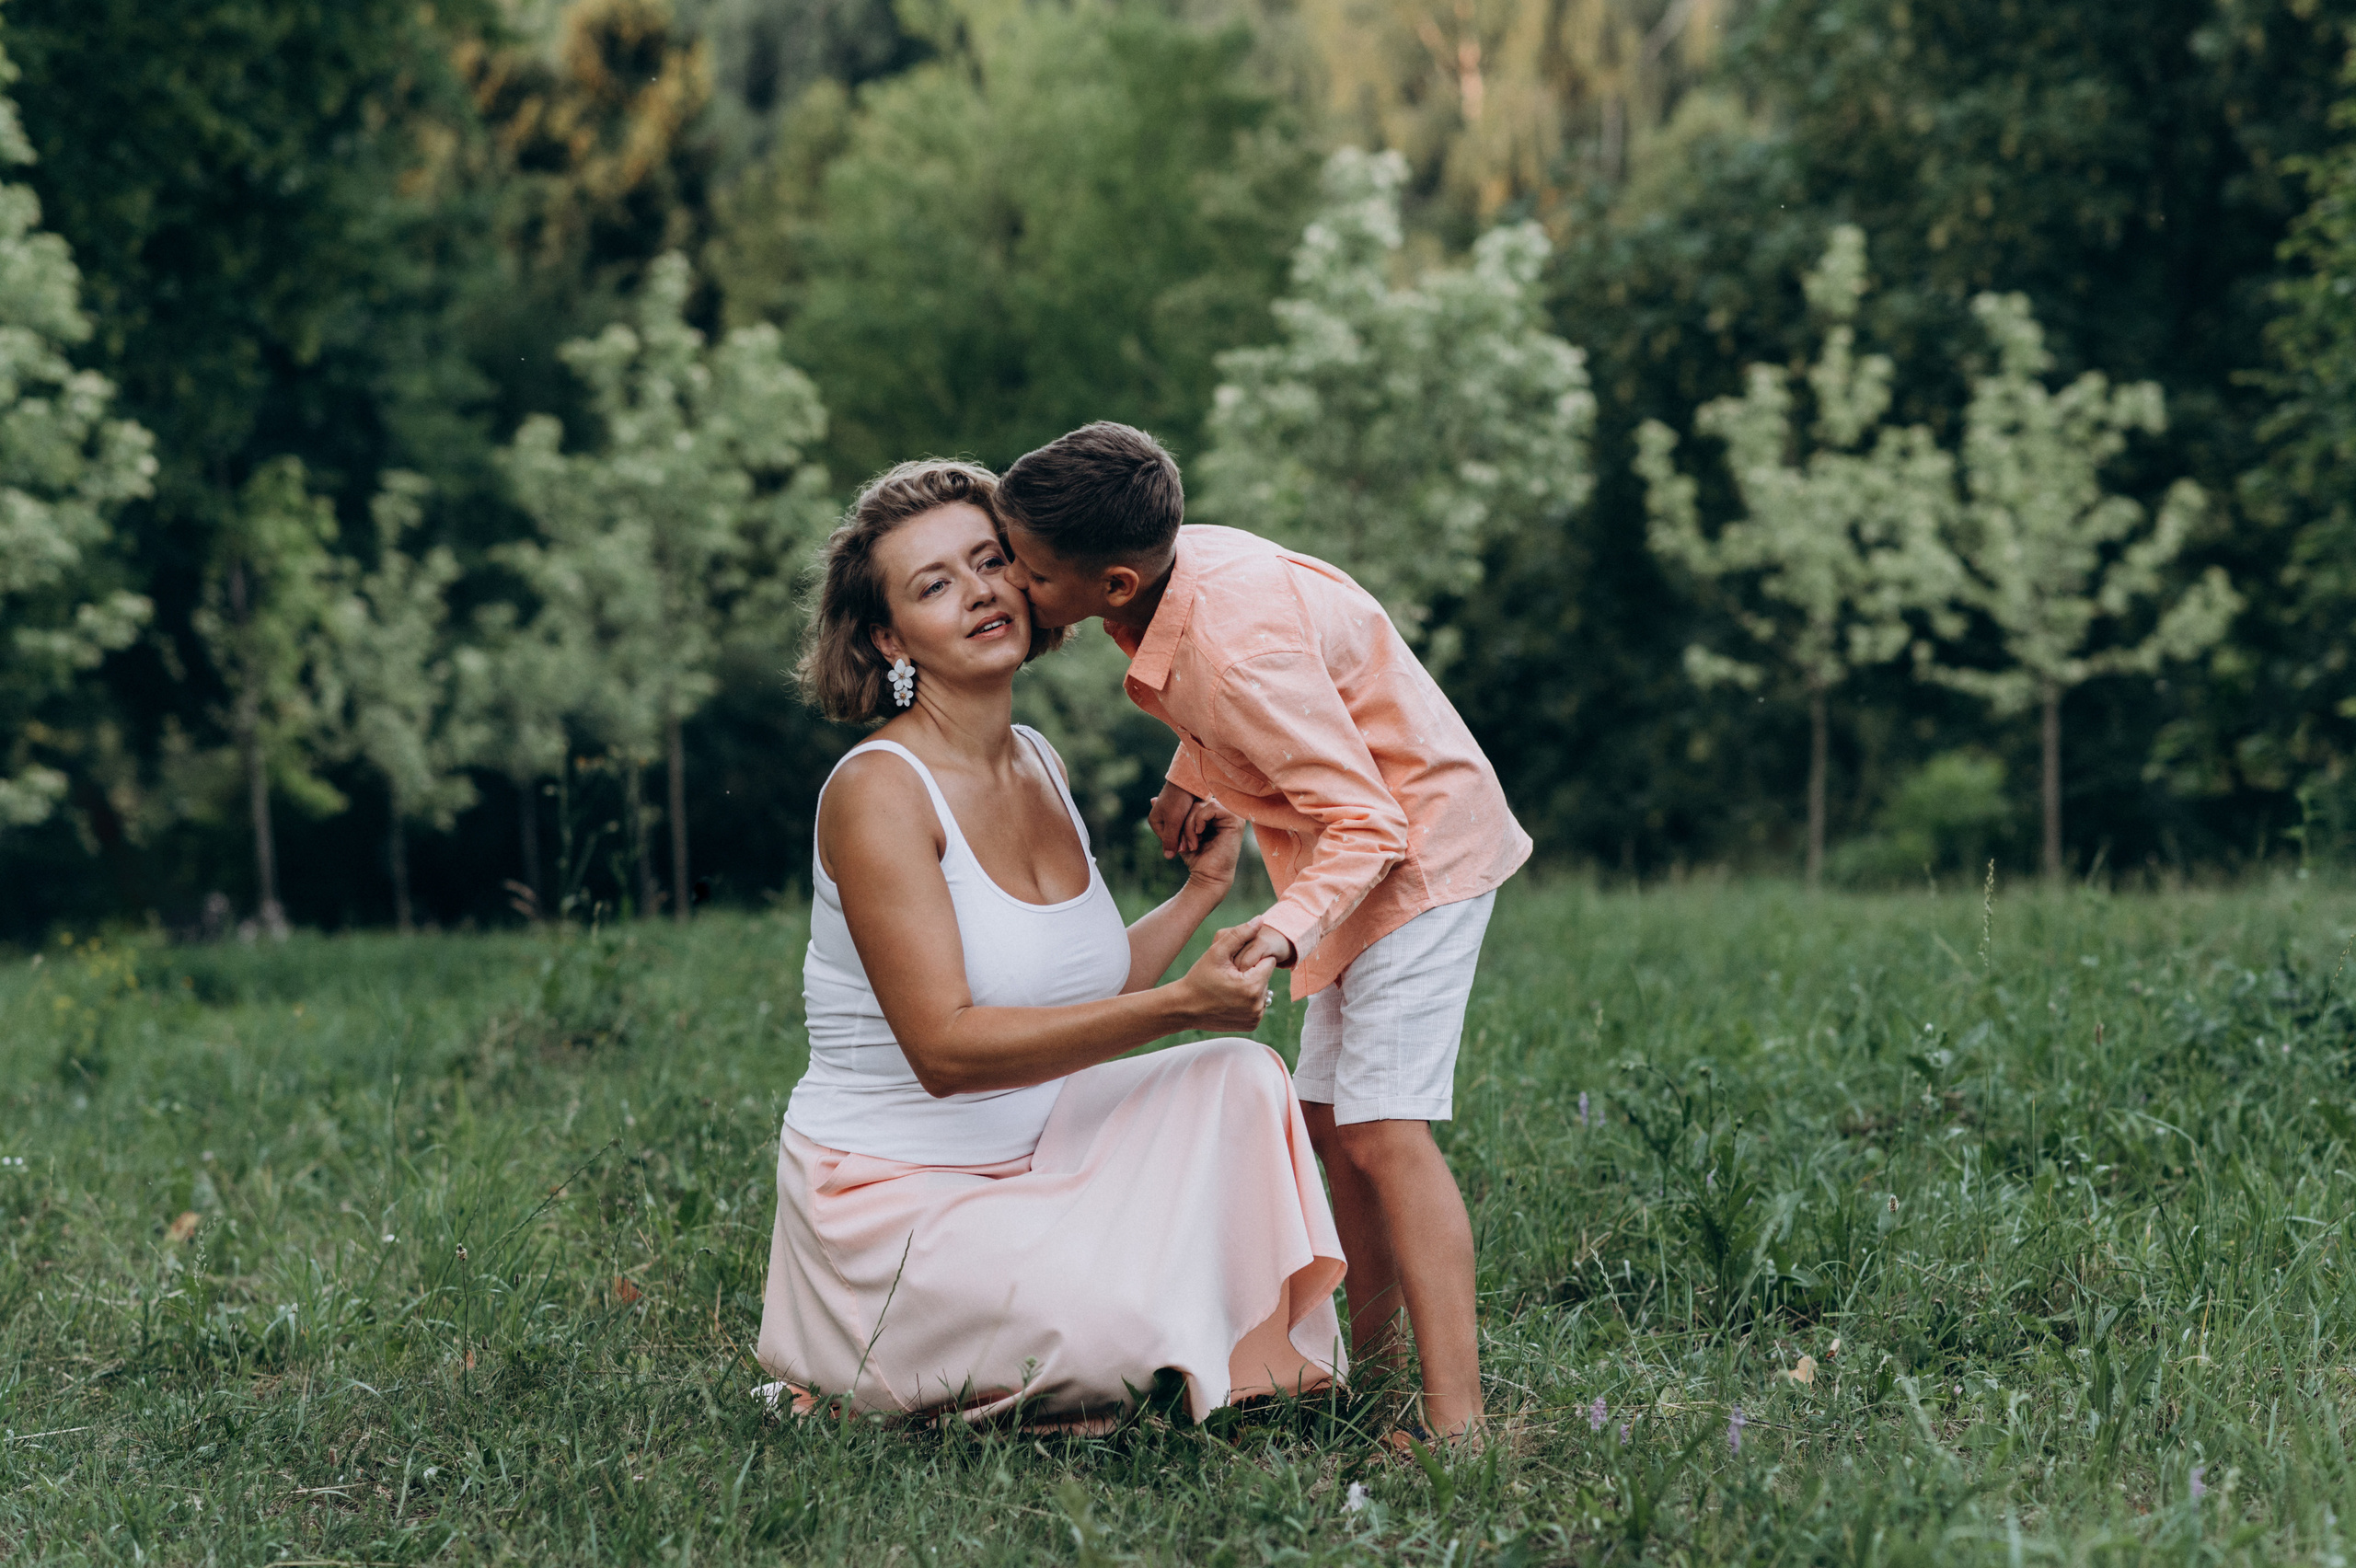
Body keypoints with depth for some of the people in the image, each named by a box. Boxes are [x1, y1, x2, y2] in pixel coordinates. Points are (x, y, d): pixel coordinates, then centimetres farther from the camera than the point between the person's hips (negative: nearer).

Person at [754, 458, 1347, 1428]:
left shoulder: (1041, 767, 8)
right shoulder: (877, 791, -19)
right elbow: (944, 1046, -26)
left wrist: (1201, 892, 11)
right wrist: (1175, 1005, -31)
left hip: (1024, 1159, 8)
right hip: (890, 1194, -7)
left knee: (1237, 1077, -10)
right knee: (1123, 1327, -26)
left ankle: (1249, 1361, 1)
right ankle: (863, 1382, 0)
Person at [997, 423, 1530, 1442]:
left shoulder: (1240, 658, -34)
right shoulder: (1183, 558, -8)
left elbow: (1368, 826, -30)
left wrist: (1286, 931, -44)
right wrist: (1191, 778, 3)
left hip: (1415, 850, -10)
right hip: (1362, 828, 10)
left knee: (1381, 1125, -19)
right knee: (1327, 1113, 14)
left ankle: (1457, 1421, -24)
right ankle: (1376, 1348, 25)